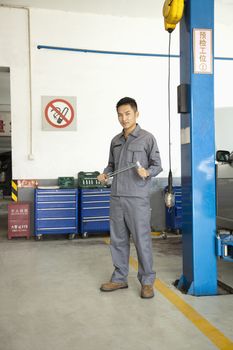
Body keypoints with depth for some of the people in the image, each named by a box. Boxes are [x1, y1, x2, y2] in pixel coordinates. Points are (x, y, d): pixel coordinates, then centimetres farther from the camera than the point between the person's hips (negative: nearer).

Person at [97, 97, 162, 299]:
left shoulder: (147, 138, -1)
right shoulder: (115, 141, 15)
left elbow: (157, 165, -1)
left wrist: (147, 172, -21)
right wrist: (105, 174, 3)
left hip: (137, 198, -5)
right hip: (116, 198, 6)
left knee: (142, 240, 0)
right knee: (118, 240, 11)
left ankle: (147, 281, 14)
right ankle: (120, 278, 25)